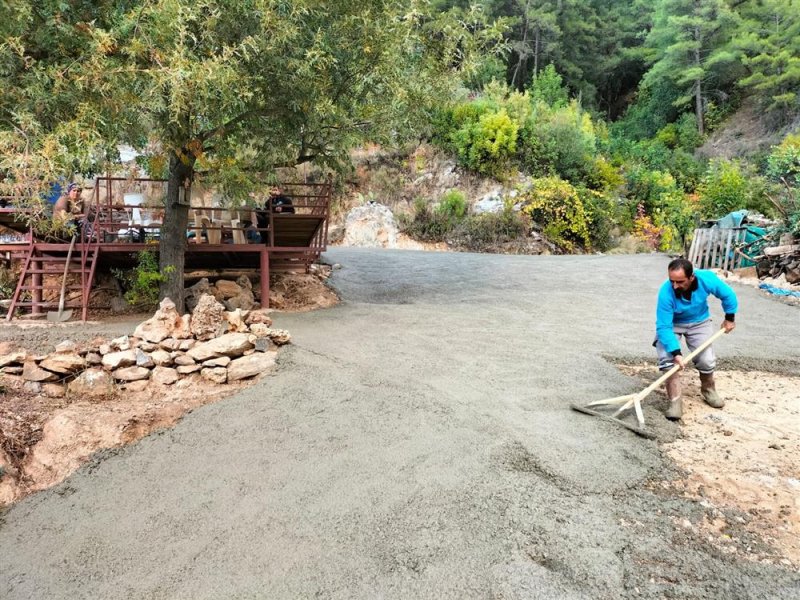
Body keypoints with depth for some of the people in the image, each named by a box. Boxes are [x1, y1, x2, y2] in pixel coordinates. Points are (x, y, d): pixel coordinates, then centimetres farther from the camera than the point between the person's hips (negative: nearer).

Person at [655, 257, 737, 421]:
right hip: (671, 324, -2)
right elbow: (664, 327, -36)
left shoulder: (707, 279, -29)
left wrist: (730, 318, 4)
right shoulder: (666, 292, -36)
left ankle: (708, 390, 24)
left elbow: (728, 295, -7)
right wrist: (676, 353, -44)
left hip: (699, 323, 2)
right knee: (668, 358, -24)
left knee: (707, 360, -7)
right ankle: (675, 401, -16)